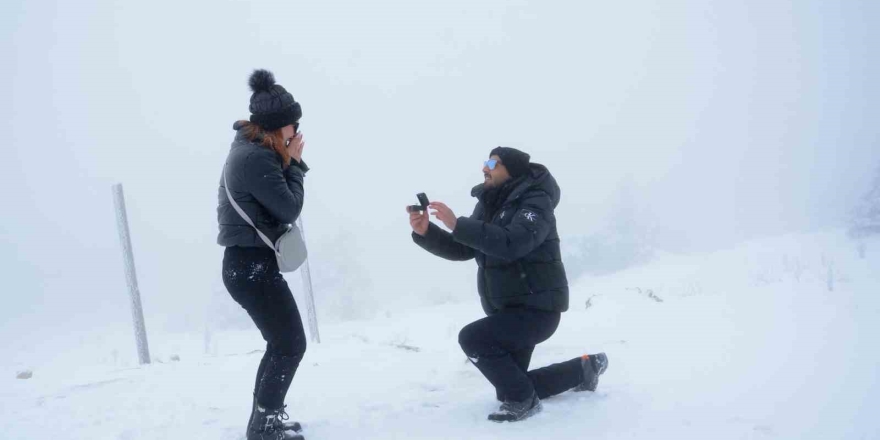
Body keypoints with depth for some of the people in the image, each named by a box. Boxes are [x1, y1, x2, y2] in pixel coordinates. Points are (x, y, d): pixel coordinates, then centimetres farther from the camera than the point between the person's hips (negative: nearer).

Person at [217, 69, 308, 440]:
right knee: (292, 344, -3)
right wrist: (294, 163, -6)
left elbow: (276, 201, 16)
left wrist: (289, 163, 3)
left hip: (249, 262, 11)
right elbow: (290, 209, -16)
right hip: (252, 265, -11)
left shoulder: (250, 149, 13)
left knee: (280, 343, 19)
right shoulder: (256, 157, -20)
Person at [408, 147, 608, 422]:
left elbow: (511, 244, -35)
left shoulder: (535, 202, -17)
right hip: (506, 311, 9)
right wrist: (425, 232, -13)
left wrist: (457, 224, -38)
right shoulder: (489, 205, 9)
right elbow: (461, 250, 4)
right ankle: (584, 368, 34)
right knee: (509, 387, 17)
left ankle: (523, 400, -8)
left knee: (472, 338, -27)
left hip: (536, 308, -9)